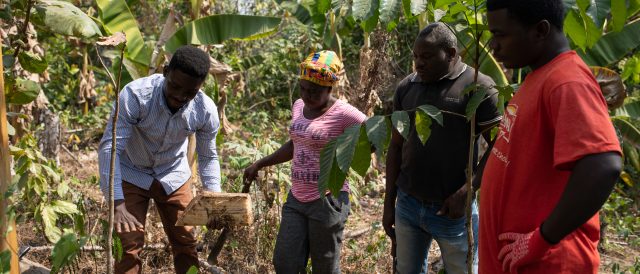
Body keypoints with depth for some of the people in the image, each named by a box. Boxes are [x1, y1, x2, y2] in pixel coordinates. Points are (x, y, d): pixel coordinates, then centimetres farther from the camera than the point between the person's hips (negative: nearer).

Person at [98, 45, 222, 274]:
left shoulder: (206, 111, -20)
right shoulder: (135, 95, -32)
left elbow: (208, 157, -4)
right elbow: (110, 147, -33)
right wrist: (118, 204, -42)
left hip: (174, 177, 3)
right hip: (131, 175, -3)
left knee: (185, 243, 7)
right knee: (129, 246, -9)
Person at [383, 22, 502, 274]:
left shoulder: (478, 87, -9)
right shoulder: (406, 88, 5)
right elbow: (396, 147, 11)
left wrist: (465, 194, -18)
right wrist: (389, 202, 9)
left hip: (454, 211, -4)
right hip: (407, 205, 5)